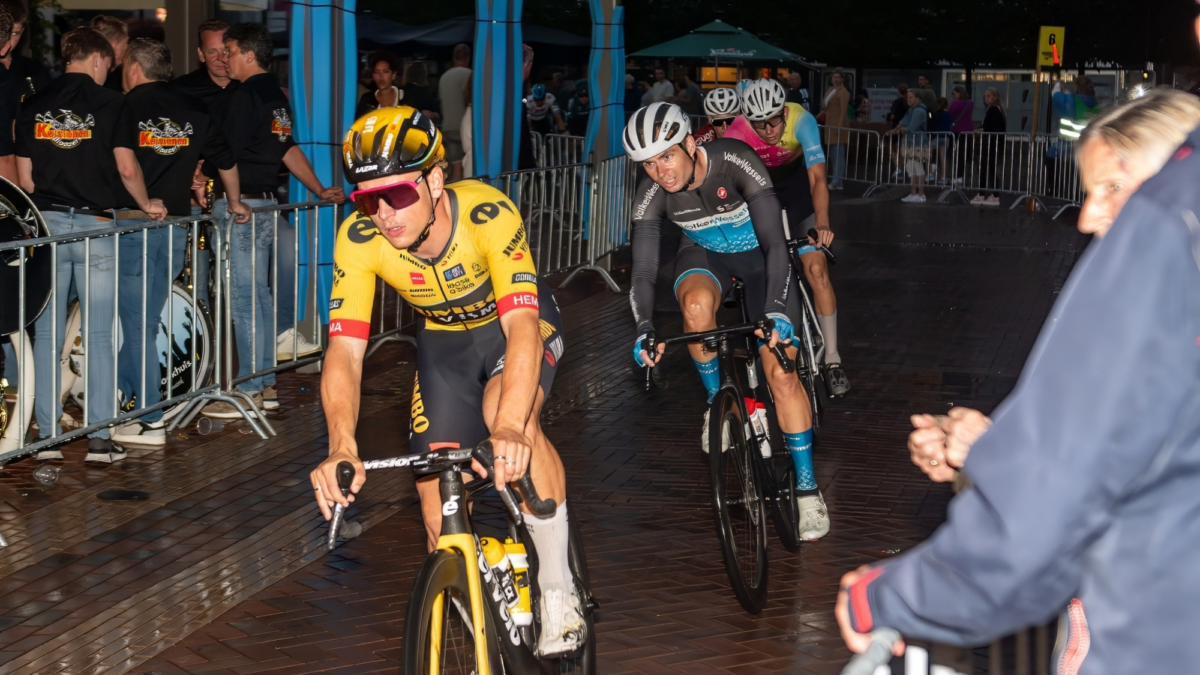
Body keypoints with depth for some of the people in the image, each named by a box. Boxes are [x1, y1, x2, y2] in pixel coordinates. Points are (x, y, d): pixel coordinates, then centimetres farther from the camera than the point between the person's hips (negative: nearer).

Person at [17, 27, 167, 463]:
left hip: (46, 225, 3)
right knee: (98, 335, 2)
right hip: (95, 226, -3)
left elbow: (24, 176, 9)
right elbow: (127, 169, -4)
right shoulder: (109, 103, -3)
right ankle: (100, 438, 2)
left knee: (47, 333, 7)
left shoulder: (32, 105, 7)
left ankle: (47, 436, 9)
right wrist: (145, 205, 13)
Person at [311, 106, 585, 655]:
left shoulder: (487, 213, -37)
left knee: (508, 414, -34)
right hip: (445, 341, 4)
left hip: (515, 324, -3)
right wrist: (342, 447, -52)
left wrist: (509, 429, -63)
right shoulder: (359, 238, -28)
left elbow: (522, 325, -46)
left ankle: (558, 590, -17)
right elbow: (344, 349, -34)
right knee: (436, 491, -5)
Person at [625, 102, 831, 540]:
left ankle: (807, 487, 1)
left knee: (781, 372, -12)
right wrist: (644, 330, -42)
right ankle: (715, 401, -10)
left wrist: (777, 307, -48)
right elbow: (643, 272, -24)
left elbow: (776, 242, -35)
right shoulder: (651, 194, -24)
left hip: (758, 254, -2)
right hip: (704, 254, 2)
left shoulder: (735, 161, -34)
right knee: (697, 303, -36)